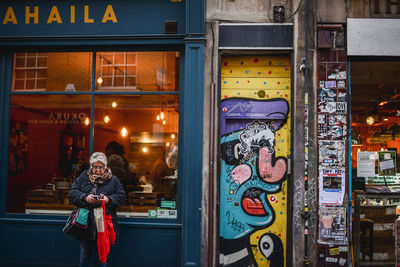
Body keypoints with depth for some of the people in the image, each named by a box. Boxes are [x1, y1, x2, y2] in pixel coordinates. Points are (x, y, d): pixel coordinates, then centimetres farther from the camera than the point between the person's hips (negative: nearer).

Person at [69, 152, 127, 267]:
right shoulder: (83, 177, 8)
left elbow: (122, 196, 2)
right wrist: (85, 198, -15)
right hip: (85, 224, 1)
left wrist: (109, 200, -15)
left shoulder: (113, 180, 5)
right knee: (85, 254, 11)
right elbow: (72, 193, 2)